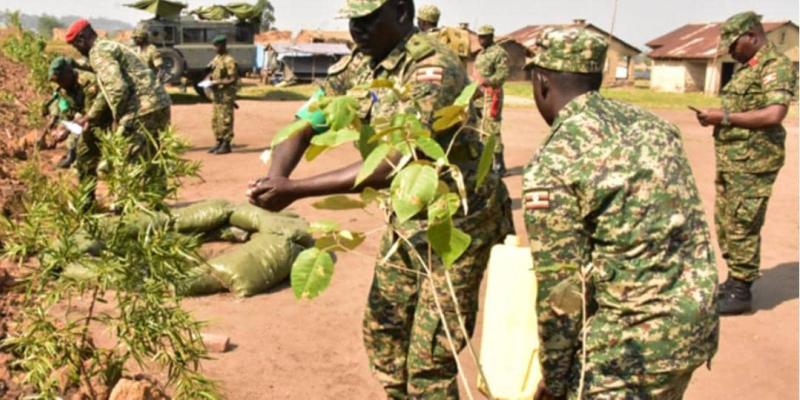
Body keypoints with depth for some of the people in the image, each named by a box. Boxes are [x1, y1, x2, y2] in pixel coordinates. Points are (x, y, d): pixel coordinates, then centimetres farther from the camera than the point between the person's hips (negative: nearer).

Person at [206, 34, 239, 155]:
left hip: (226, 94, -9)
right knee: (215, 120, 12)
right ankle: (220, 143, 21)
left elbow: (233, 79, -17)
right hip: (216, 94, 9)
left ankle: (226, 145, 0)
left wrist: (217, 82, -20)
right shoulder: (216, 59, 14)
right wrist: (210, 78, 2)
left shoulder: (229, 60, -13)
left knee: (225, 120, -6)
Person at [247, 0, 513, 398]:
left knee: (429, 358, -2)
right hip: (406, 219, 8)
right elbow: (304, 124, -1)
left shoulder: (433, 67, -25)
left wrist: (294, 190, -33)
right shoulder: (356, 65, -1)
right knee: (382, 331, 17)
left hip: (456, 222, -8)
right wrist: (275, 179, -22)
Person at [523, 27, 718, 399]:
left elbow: (560, 288, -13)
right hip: (697, 320, 8)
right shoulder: (651, 124, 6)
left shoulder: (552, 166, -15)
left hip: (632, 341, -8)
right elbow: (689, 224, 10)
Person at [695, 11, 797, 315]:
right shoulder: (745, 67, 17)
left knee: (743, 227, -5)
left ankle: (741, 292, 4)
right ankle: (734, 279, 27)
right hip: (729, 159, 10)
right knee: (725, 223, 15)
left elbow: (774, 115, -24)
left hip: (753, 161, -10)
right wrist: (716, 118, 5)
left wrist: (725, 117, -19)